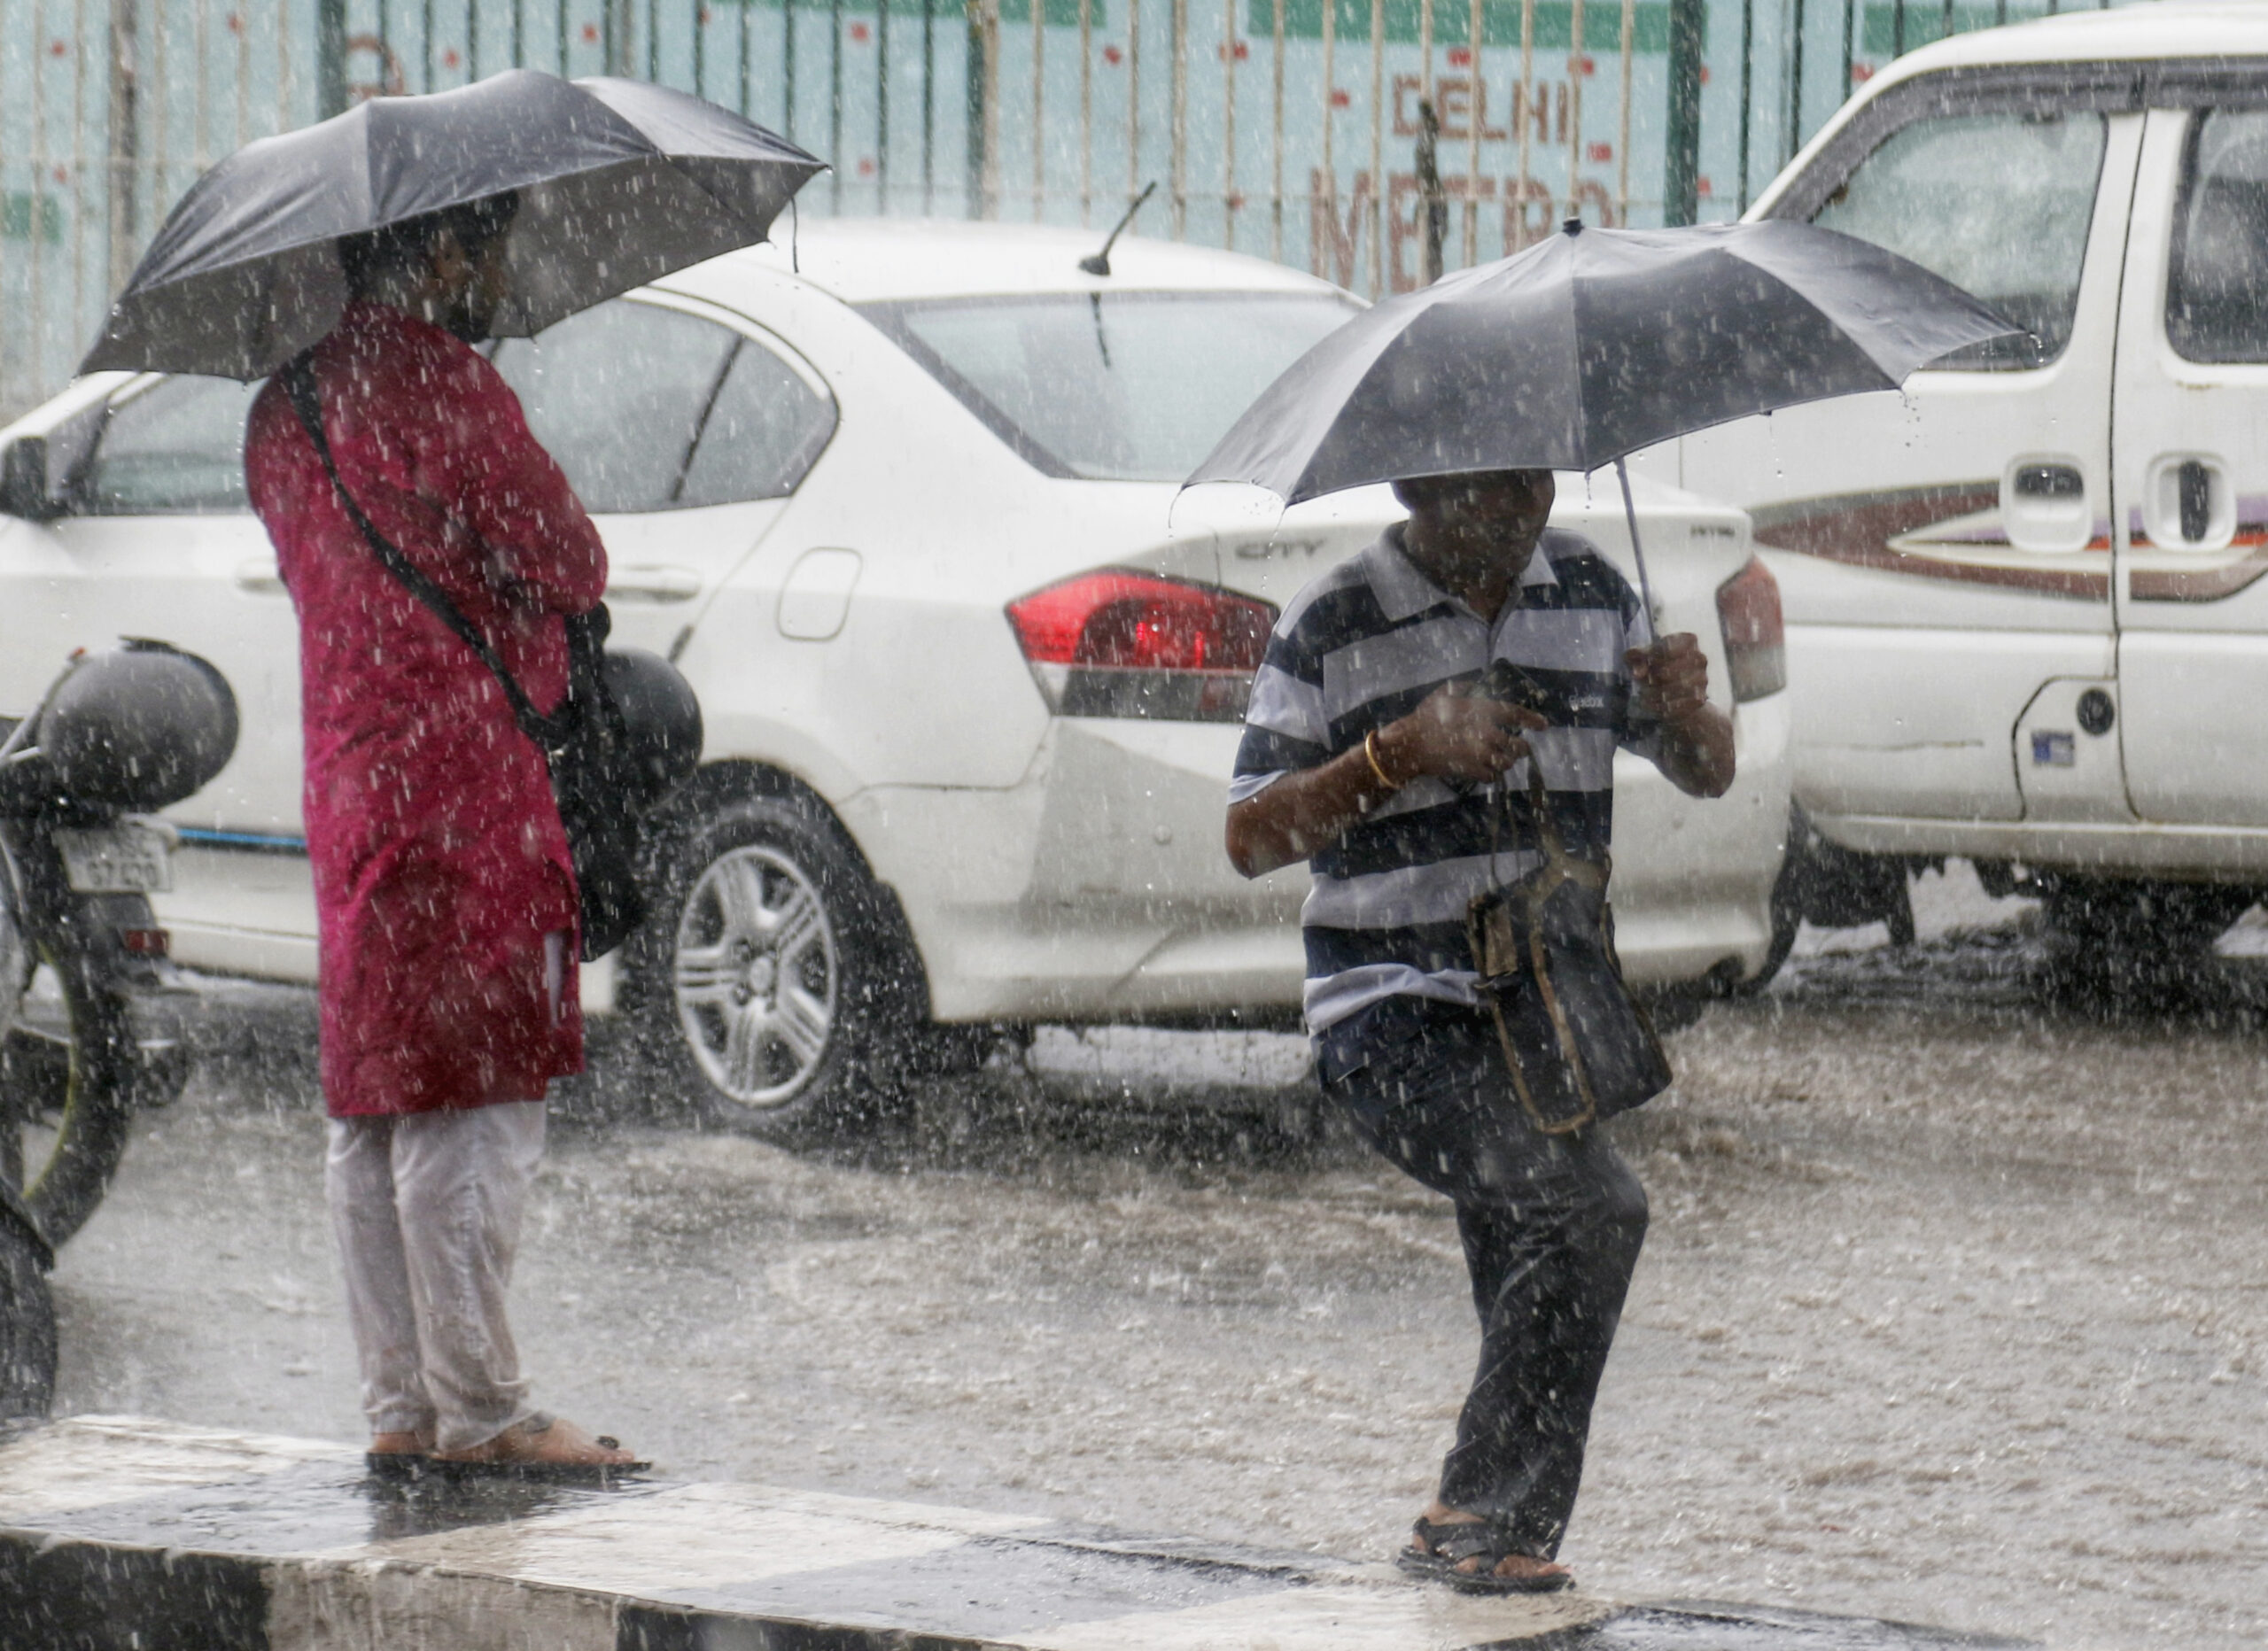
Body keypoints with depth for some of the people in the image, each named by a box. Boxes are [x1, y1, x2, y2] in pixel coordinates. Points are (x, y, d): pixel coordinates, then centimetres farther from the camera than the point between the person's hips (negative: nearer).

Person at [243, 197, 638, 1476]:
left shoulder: (284, 410, 15)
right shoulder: (441, 383, -13)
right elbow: (575, 569, -8)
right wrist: (547, 565, 12)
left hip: (348, 783, 9)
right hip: (460, 782, -9)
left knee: (377, 1114, 10)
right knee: (473, 1108, -6)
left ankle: (401, 1406, 13)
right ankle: (478, 1409, -5)